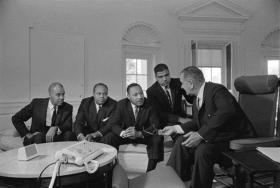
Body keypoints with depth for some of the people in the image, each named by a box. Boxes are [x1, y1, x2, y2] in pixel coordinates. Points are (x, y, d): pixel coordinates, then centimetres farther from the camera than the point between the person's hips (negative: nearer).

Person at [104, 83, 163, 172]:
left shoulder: (149, 105, -14)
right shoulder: (121, 104, -11)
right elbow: (113, 123, -11)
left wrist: (139, 133, -35)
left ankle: (150, 171, -18)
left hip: (144, 135, -1)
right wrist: (123, 133, -35)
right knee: (109, 137, -23)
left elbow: (155, 125, -17)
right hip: (125, 135, 1)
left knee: (158, 138, -30)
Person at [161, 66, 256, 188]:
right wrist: (175, 128, 11)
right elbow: (197, 123, 18)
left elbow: (227, 111, -35)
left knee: (203, 150, -31)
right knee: (182, 141, -5)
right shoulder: (197, 100, 9)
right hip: (216, 136, 9)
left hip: (236, 138, -8)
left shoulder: (216, 90, -18)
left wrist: (200, 135, -36)